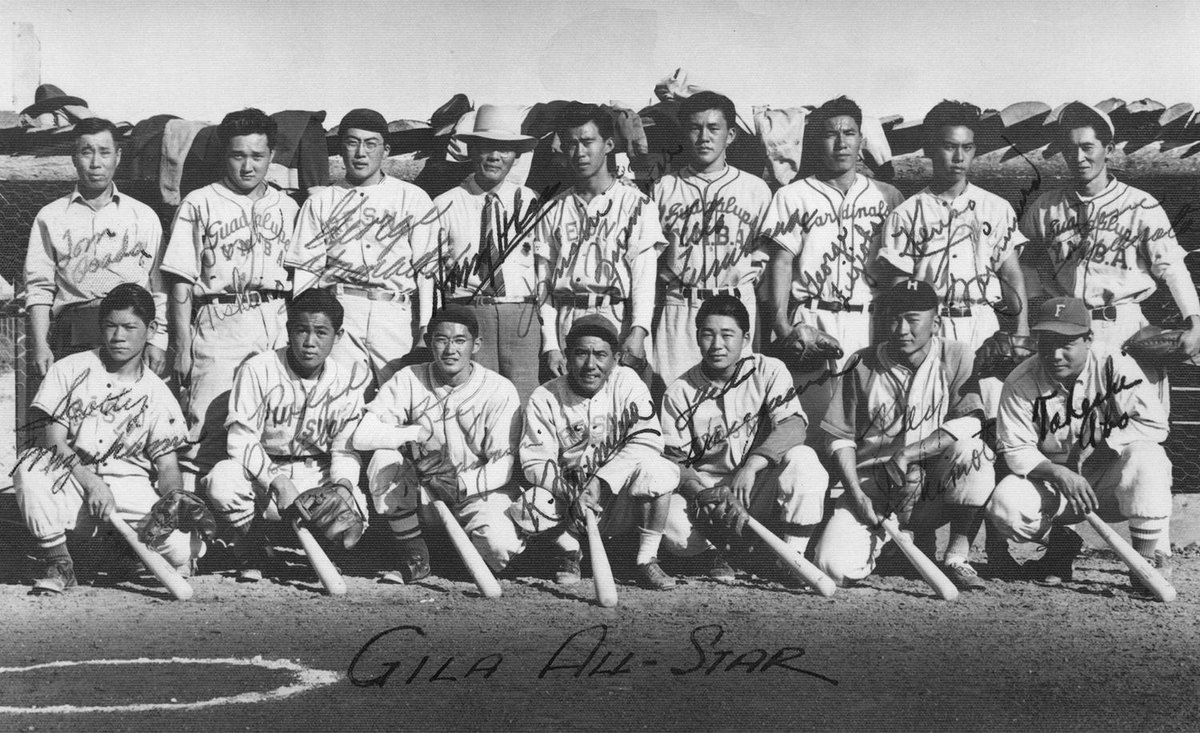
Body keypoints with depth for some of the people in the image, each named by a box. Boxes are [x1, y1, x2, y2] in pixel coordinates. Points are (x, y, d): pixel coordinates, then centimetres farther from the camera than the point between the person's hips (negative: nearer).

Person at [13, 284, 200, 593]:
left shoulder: (157, 394, 5)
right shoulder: (68, 370, 2)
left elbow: (167, 466, 3)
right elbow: (53, 440, -5)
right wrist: (91, 483, -21)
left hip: (130, 486, 1)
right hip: (70, 484, -1)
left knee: (183, 549, -22)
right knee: (30, 469, -34)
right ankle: (57, 563, -12)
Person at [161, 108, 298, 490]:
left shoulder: (286, 207, 16)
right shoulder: (199, 205, 6)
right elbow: (181, 284, 3)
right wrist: (182, 347, -3)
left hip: (277, 329, 3)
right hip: (218, 328, -3)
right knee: (210, 429, -10)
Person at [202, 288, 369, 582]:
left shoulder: (348, 381, -1)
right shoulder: (258, 370, -11)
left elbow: (345, 448, 0)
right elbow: (241, 440, -13)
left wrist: (343, 485, -23)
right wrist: (277, 481, -28)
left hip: (317, 475, 1)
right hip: (260, 472, -1)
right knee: (222, 479, -35)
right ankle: (250, 554, -4)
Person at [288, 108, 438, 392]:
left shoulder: (414, 199, 11)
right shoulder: (320, 202, 16)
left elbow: (427, 269, 4)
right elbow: (306, 273, 11)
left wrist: (425, 332, -5)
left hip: (396, 315, 0)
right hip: (338, 313, 1)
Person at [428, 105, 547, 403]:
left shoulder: (529, 202, 9)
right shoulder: (445, 206, 6)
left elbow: (545, 266, 7)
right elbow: (429, 269, 11)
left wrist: (550, 336, 3)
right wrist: (453, 271, -10)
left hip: (522, 317, 1)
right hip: (466, 315, -1)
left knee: (523, 408, -4)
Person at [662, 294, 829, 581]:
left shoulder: (768, 371, -4)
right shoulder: (680, 392, -2)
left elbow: (793, 425, -18)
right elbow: (675, 461, -4)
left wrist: (751, 465, -34)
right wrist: (704, 496, -25)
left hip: (761, 490, -1)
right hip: (706, 489, 1)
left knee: (803, 460, -31)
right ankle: (716, 550, 6)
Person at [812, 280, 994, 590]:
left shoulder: (957, 358, -2)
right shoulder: (862, 365, 2)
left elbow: (968, 424, -15)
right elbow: (841, 438, 3)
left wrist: (906, 454, -23)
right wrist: (856, 494, -10)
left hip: (936, 481, -1)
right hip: (873, 481, 1)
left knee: (969, 451, -34)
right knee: (835, 567, -20)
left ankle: (957, 557, -16)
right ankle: (888, 535, 16)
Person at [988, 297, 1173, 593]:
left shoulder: (1115, 367, -15)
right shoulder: (1021, 382, -11)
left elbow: (1155, 423, -17)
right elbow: (1016, 450, -13)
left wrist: (1099, 442, -23)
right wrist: (1058, 473, -31)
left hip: (1111, 476, -1)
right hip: (1052, 477, 2)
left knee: (1146, 458, -34)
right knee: (1004, 505, -26)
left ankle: (1150, 555, -20)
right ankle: (1059, 542, 7)